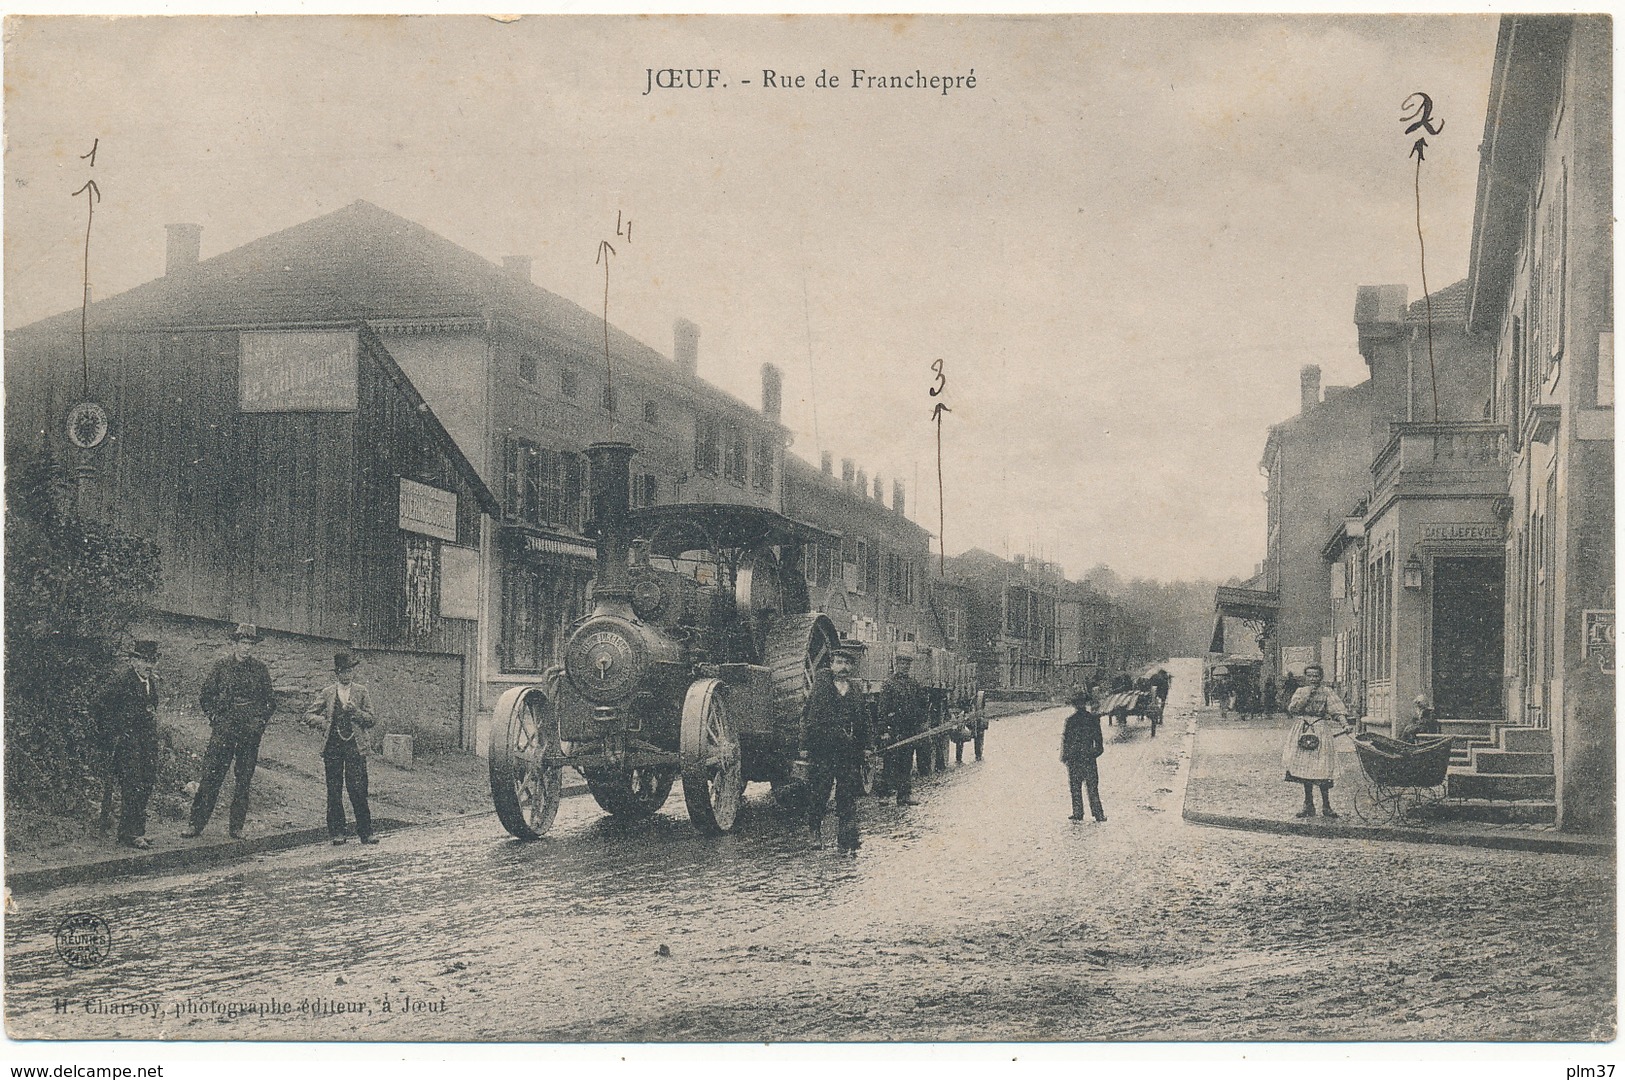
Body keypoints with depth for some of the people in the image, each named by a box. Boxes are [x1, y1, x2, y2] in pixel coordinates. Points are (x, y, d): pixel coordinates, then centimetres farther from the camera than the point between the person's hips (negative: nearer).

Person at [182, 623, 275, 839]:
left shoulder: (260, 670, 8)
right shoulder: (221, 668, 5)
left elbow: (270, 700, 16)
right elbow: (205, 695, 11)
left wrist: (262, 722, 6)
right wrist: (214, 718, 3)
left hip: (250, 732, 1)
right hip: (223, 731, -1)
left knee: (243, 780, 3)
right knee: (211, 776, -5)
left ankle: (237, 827, 9)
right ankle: (197, 824, -3)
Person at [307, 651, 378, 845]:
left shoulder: (361, 691, 7)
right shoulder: (328, 693, 9)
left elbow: (370, 719, 4)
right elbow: (309, 715, 13)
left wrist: (355, 710, -13)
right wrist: (322, 720, -5)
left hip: (355, 746, -1)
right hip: (333, 745, 1)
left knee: (358, 789, -6)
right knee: (334, 791, 3)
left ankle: (365, 832, -1)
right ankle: (336, 832, 10)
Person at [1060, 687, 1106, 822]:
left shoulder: (1070, 720, -8)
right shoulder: (1093, 718, -2)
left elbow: (1067, 740, -5)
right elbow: (1098, 740, 2)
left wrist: (1064, 756, 4)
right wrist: (1095, 752, 16)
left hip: (1074, 760, -2)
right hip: (1089, 758, 2)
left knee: (1075, 788, 6)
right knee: (1092, 788, 7)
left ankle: (1078, 815, 5)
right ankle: (1098, 814, 5)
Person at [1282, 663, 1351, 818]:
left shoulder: (1327, 692, 3)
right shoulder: (1300, 692, 11)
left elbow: (1338, 709, -8)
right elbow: (1292, 710, -2)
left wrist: (1344, 723, -24)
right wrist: (1305, 696, -9)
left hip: (1320, 731, -3)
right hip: (1302, 732, 3)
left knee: (1321, 770, -8)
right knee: (1304, 768, 4)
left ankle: (1326, 806, 0)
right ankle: (1308, 804, 14)